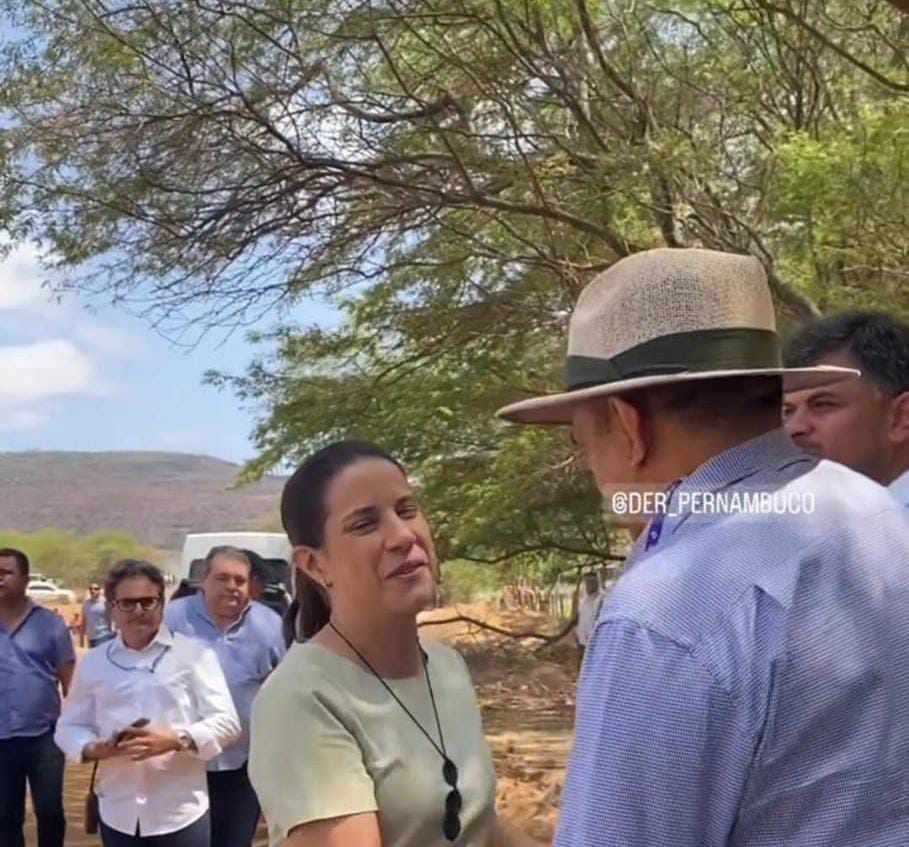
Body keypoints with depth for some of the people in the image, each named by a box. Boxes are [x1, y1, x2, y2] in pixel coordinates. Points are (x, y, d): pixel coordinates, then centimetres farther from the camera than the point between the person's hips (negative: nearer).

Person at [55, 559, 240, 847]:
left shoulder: (194, 654, -2)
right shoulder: (94, 662, 8)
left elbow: (226, 721, -6)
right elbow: (69, 727, 11)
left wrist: (175, 740, -23)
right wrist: (94, 748, -11)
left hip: (180, 811, -3)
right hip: (119, 813, 3)